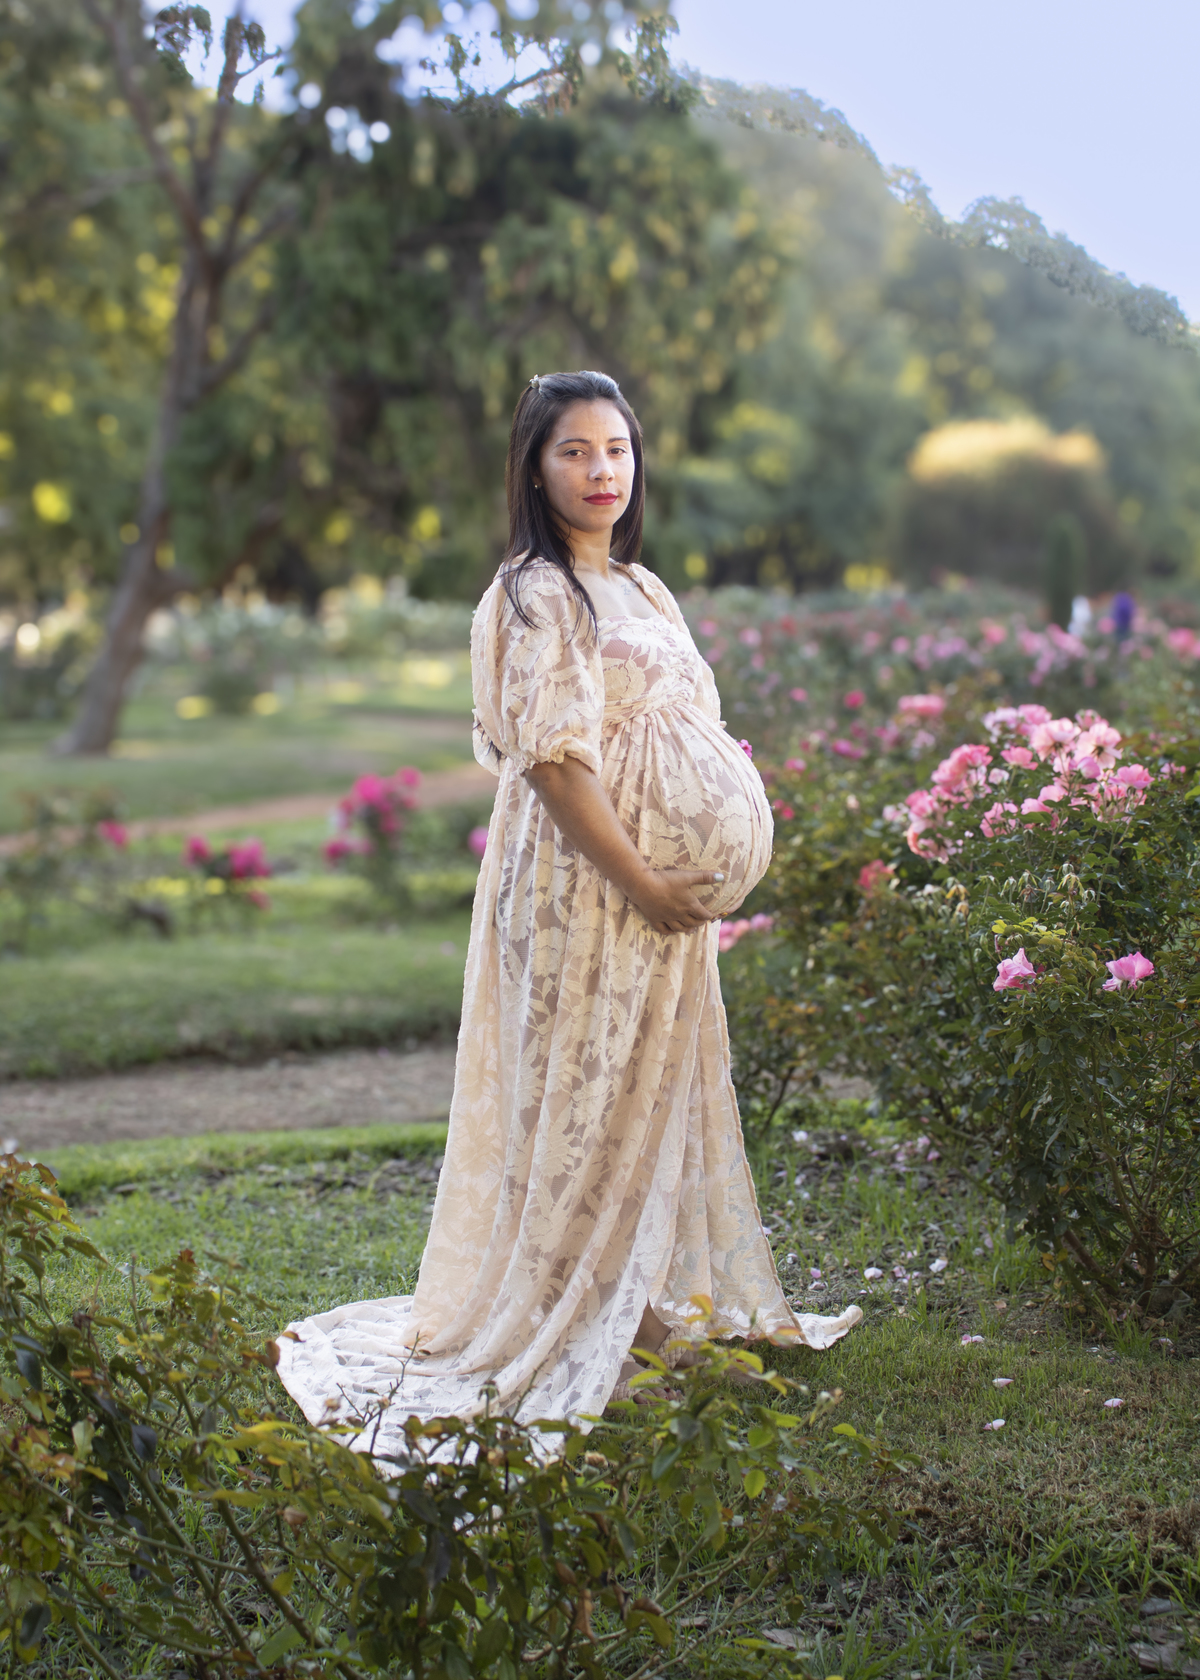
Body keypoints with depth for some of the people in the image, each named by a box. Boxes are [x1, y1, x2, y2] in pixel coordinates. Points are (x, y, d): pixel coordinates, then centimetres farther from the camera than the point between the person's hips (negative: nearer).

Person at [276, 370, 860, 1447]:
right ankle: (559, 1326, 8)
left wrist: (707, 877, 7)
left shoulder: (643, 589, 15)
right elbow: (553, 755, -18)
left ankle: (650, 1298, 26)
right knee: (583, 1091, -2)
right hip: (582, 883, -8)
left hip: (666, 892, 8)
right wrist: (640, 880, -20)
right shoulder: (535, 597, -11)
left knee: (663, 1084, 14)